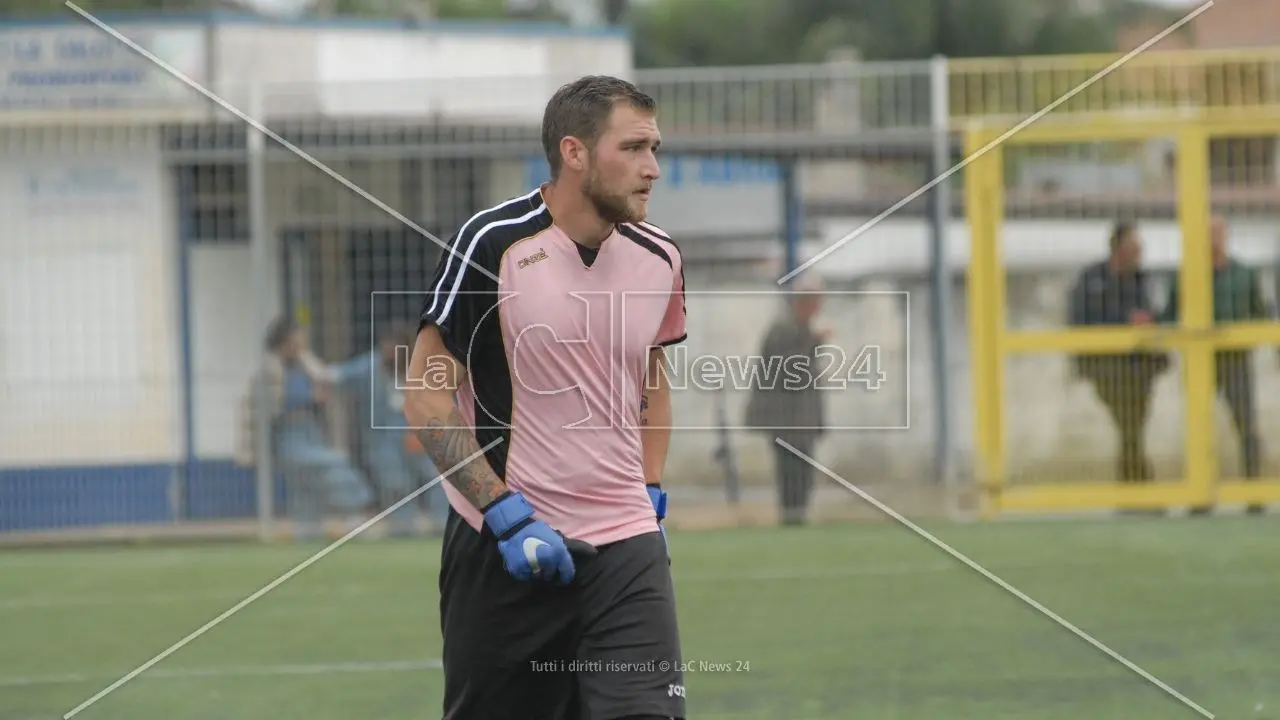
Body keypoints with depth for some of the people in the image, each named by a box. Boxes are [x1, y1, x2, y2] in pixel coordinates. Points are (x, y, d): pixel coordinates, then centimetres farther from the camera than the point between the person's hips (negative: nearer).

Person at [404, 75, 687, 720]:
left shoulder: (658, 258, 7)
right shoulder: (493, 244, -10)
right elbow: (425, 398, -9)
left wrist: (651, 493, 13)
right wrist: (506, 514, -15)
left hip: (627, 547, 4)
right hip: (504, 547, -4)